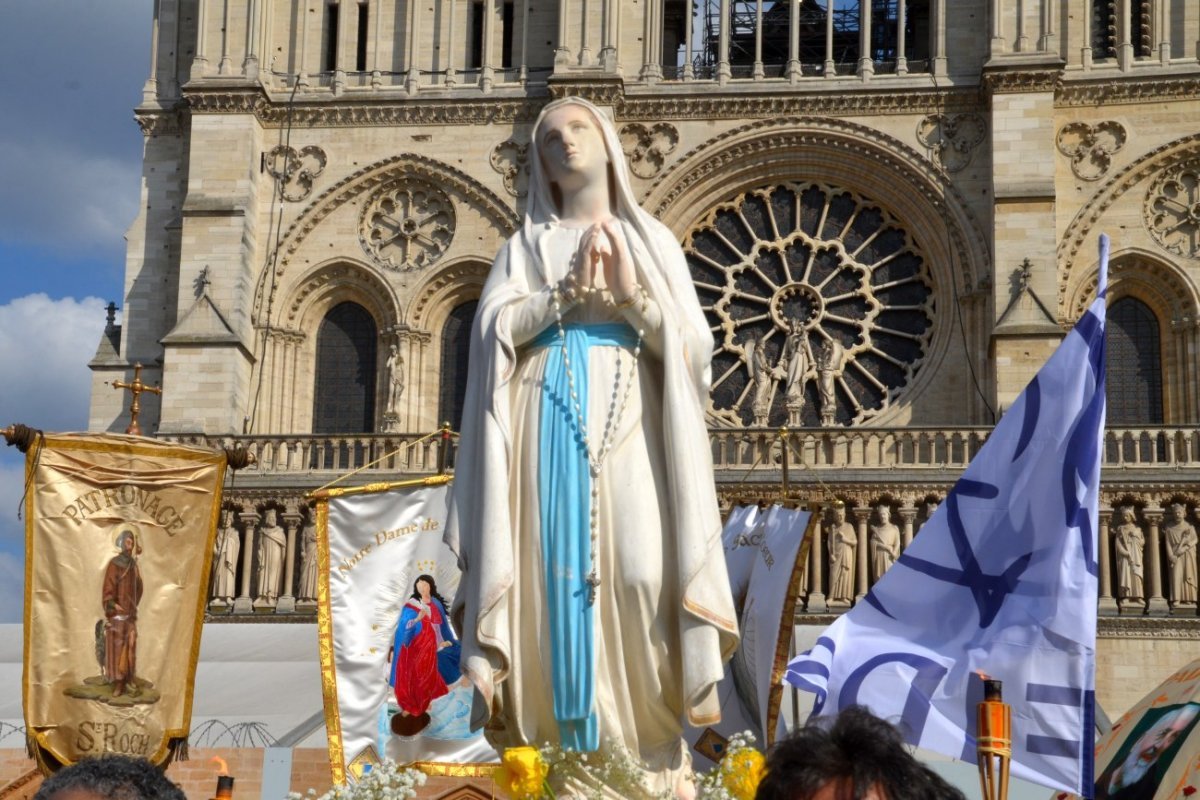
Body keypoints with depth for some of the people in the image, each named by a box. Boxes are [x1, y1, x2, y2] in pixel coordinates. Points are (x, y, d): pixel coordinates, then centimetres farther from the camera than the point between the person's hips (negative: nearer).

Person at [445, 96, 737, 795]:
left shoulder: (652, 240, 17)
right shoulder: (528, 243, 19)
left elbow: (692, 344, 7)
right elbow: (493, 329, 2)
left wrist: (632, 294, -8)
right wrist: (570, 291, -8)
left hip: (628, 426, 0)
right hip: (547, 425, 1)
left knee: (640, 574, -14)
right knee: (551, 575, -9)